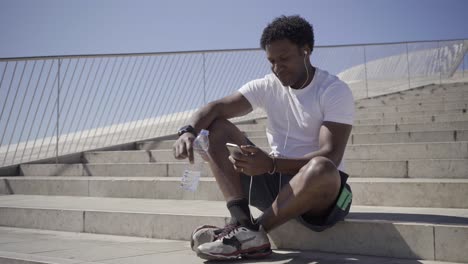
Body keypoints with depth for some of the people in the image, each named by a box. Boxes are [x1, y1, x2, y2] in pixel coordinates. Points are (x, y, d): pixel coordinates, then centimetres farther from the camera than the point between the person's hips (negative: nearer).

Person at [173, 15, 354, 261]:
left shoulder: (335, 91, -11)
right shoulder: (266, 87, 3)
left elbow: (330, 156, -23)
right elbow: (216, 108, -8)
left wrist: (271, 164, -36)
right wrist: (189, 131, -31)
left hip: (317, 188, -5)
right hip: (274, 180, 5)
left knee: (321, 169, -41)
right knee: (216, 128, -8)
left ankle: (251, 231, -23)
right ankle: (241, 222, -27)